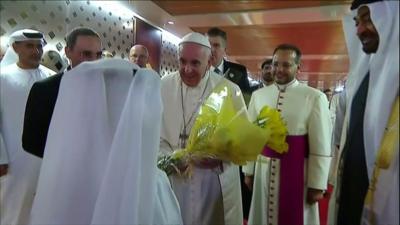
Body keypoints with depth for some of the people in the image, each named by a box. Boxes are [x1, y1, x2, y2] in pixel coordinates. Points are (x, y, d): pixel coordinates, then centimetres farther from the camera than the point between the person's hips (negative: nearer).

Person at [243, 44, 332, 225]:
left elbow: (320, 146, -8)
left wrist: (317, 185, -7)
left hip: (297, 172, -3)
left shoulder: (315, 97, -9)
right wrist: (248, 170, 8)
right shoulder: (258, 95, 3)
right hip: (264, 170, 3)